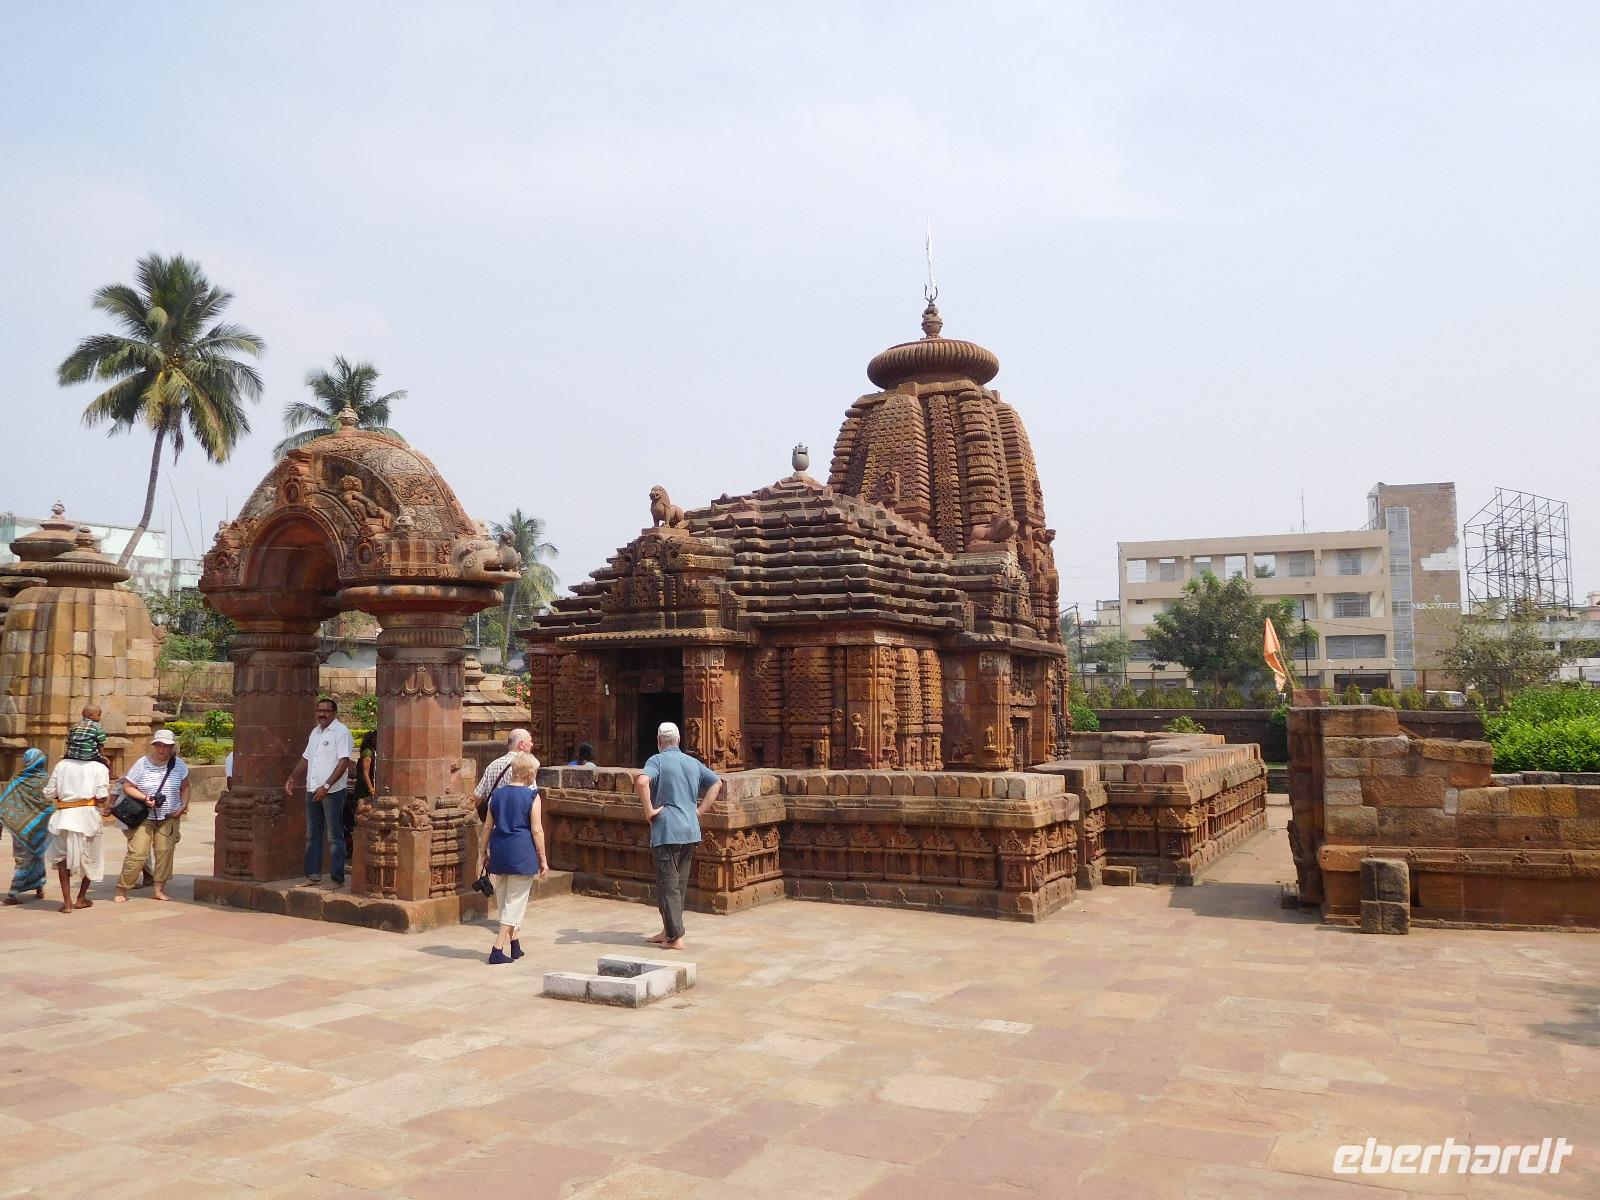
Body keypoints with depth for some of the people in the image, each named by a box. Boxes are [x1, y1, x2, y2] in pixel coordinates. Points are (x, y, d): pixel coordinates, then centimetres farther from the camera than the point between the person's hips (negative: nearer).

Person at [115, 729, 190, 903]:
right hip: (144, 817, -2)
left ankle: (160, 889, 9)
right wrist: (144, 798, -19)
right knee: (137, 853, -7)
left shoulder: (178, 765, -1)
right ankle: (122, 889, 7)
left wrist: (184, 805, -4)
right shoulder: (142, 764, -9)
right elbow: (127, 787, -5)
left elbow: (185, 787, 10)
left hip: (169, 817, 2)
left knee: (165, 851, 0)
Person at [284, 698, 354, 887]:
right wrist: (292, 779, 13)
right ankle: (313, 875, 22)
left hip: (332, 791, -8)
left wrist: (326, 786, -23)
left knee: (334, 836, -3)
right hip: (312, 791, 8)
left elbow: (343, 763, -18)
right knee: (312, 835, 13)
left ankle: (338, 878, 0)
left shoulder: (341, 732, -10)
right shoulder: (315, 732, 16)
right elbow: (306, 758, 24)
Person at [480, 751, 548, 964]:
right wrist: (543, 859, -1)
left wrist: (484, 852, 19)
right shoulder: (531, 796, -7)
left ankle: (514, 944, 28)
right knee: (515, 902, 3)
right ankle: (498, 950, -3)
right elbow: (537, 831, -8)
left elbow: (488, 827, 9)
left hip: (498, 851, 5)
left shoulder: (497, 794, 7)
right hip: (522, 854, -5)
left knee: (503, 901, 18)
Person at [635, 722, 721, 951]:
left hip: (666, 831, -6)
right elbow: (717, 783, 14)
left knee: (668, 884, -1)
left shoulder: (657, 760, -7)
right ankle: (669, 930, 26)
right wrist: (699, 810, 12)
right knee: (680, 884, 16)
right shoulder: (693, 763, 12)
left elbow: (642, 781, -27)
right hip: (691, 831, 6)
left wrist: (648, 810, -16)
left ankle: (675, 937, -2)